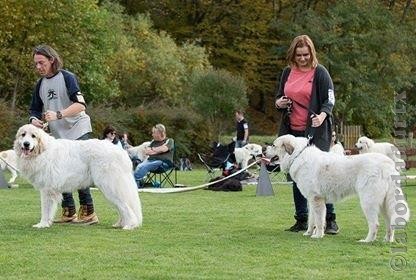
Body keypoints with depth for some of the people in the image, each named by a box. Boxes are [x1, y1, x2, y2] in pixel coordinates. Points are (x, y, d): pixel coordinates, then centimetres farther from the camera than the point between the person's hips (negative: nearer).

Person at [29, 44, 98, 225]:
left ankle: (88, 212, -7)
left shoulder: (67, 77, -11)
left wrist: (58, 114, -31)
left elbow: (80, 105, -20)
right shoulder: (40, 84, 11)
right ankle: (68, 212, 12)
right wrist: (34, 119, -6)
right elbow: (35, 108, 17)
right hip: (57, 135, 7)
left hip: (77, 131, -7)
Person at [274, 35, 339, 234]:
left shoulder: (320, 72, -4)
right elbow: (279, 98, 23)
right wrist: (279, 103, -1)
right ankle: (302, 220, 17)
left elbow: (329, 100, -8)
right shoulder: (287, 73, 12)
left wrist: (322, 115, -27)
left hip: (315, 132, -6)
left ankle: (330, 220, -1)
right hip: (292, 131, 6)